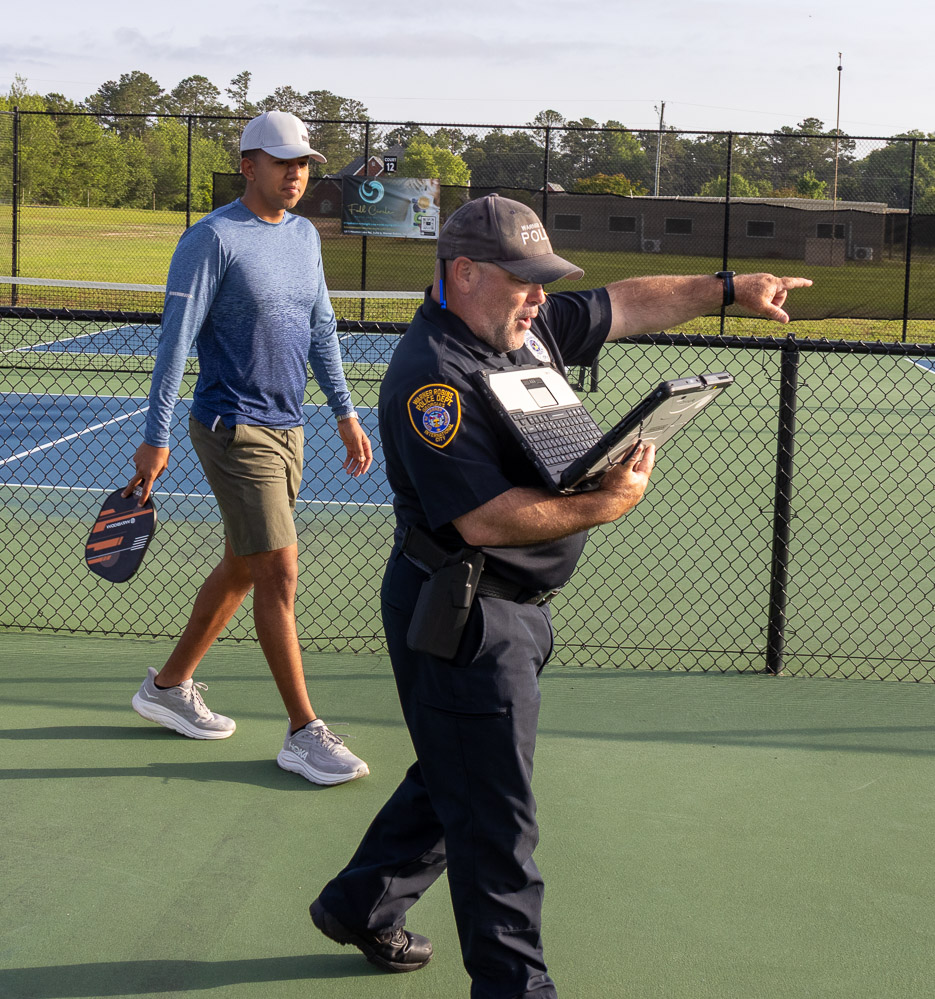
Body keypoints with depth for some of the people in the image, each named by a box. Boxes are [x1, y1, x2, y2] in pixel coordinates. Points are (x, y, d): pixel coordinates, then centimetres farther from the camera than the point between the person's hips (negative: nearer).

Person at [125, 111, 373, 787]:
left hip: (286, 428, 8)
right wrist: (156, 437, -16)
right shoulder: (213, 239, -12)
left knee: (242, 566, 15)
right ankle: (304, 733, -1)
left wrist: (345, 413, 16)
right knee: (280, 573, -9)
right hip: (235, 431, -8)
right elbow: (176, 339, -14)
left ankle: (170, 686, 32)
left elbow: (322, 331, 19)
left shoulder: (305, 236, 11)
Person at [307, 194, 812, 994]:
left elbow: (626, 305, 20)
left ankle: (361, 905, 43)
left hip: (516, 609, 10)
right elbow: (484, 517, -30)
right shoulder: (432, 379, -23)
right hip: (461, 622, -10)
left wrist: (727, 289, 16)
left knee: (454, 779, 24)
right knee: (496, 819, 0)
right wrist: (607, 505, -26)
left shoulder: (529, 326, 6)